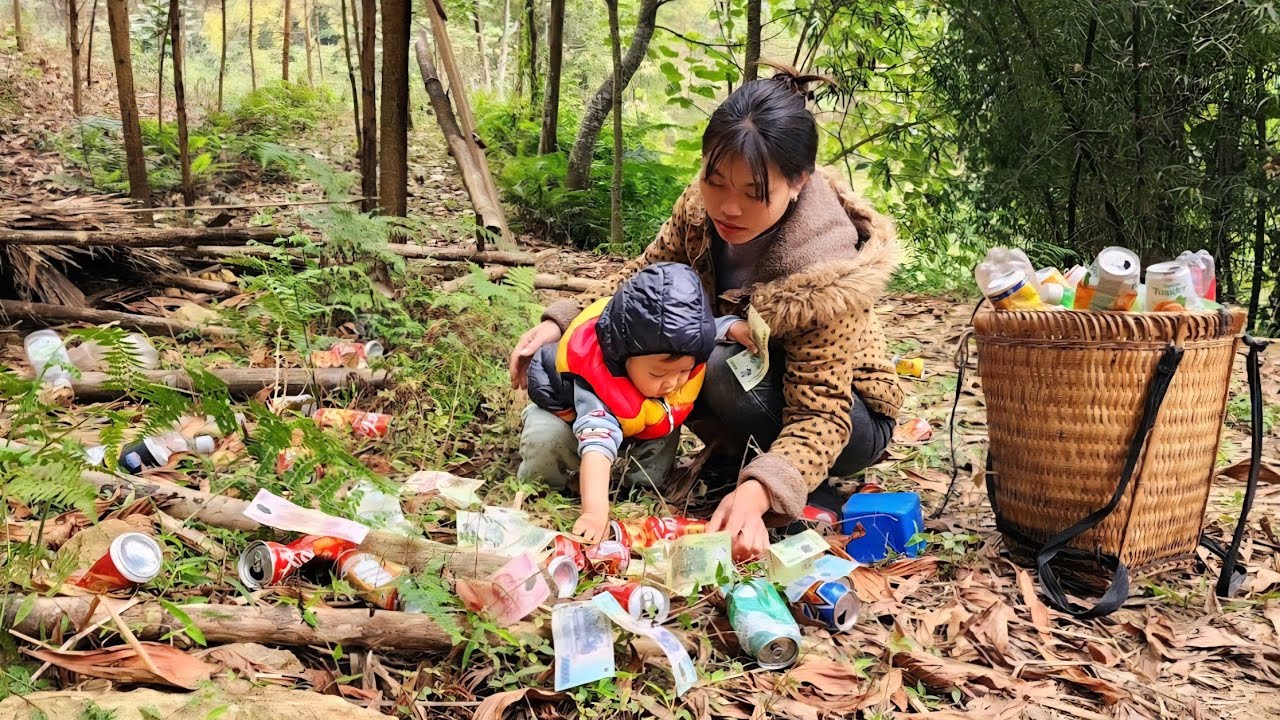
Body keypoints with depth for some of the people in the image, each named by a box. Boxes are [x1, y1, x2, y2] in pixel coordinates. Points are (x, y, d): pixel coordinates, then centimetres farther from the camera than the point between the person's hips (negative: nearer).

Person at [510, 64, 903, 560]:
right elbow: (643, 276, -2)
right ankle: (736, 451, -2)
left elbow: (819, 416, -35)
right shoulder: (703, 205, -18)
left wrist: (758, 492, -53)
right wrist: (560, 322, -18)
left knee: (727, 365, -34)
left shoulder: (825, 274, -35)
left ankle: (816, 494, -10)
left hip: (852, 421, -5)